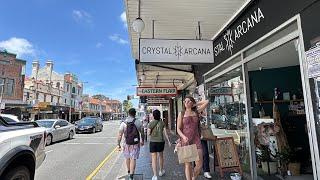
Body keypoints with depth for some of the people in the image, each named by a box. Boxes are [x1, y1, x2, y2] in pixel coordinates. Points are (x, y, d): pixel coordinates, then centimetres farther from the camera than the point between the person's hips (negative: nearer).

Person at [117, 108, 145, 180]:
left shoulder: (123, 123, -9)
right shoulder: (138, 122, -8)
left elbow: (120, 135, -10)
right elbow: (142, 133, 2)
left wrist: (118, 144, 0)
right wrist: (142, 141, 18)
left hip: (127, 143, 2)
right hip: (135, 144, -1)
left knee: (127, 158, 22)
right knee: (133, 159, 4)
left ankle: (129, 172, 42)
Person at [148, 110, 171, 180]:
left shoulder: (150, 123, -9)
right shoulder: (162, 123, -5)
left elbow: (148, 133, -6)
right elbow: (165, 133, -4)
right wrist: (168, 141, 4)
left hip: (153, 142, -2)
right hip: (161, 141, 2)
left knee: (154, 158, 3)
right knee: (160, 156, 22)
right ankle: (161, 171, 37)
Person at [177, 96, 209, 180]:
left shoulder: (196, 112, 8)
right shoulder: (181, 114, 4)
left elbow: (206, 102, 10)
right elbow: (178, 129, 1)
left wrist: (195, 104, 13)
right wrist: (183, 137, -16)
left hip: (196, 140, 2)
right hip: (186, 141, -2)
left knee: (199, 164, -1)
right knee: (188, 164, 2)